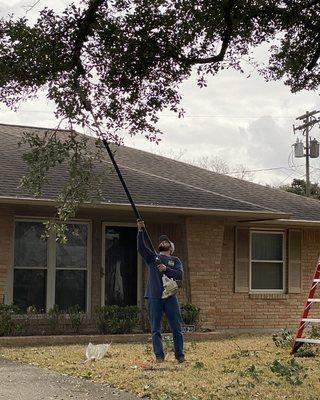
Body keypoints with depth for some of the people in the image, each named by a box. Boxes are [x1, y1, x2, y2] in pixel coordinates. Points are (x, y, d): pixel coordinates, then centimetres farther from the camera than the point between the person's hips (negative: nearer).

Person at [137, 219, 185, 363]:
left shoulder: (175, 260, 13)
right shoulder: (152, 256, 14)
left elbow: (180, 275, -3)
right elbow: (141, 247, -3)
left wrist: (166, 269, -16)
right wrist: (141, 231, -15)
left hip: (170, 297, 0)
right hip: (154, 297, 0)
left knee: (176, 328, 1)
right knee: (155, 329, 1)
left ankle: (180, 355, 10)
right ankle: (159, 356, 7)